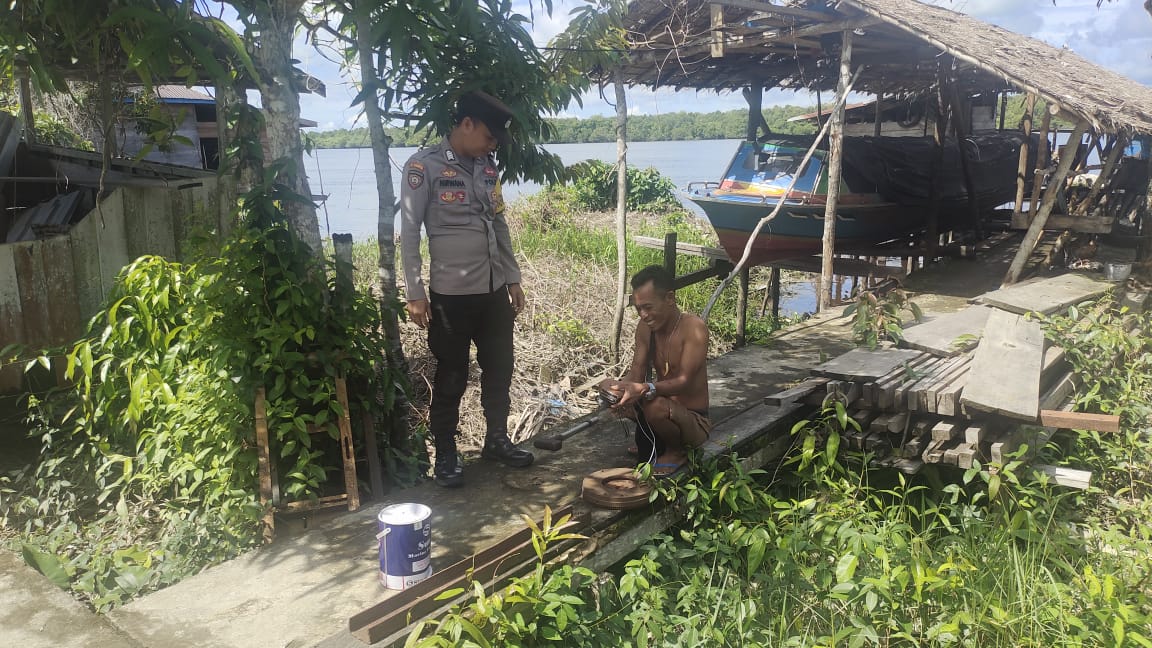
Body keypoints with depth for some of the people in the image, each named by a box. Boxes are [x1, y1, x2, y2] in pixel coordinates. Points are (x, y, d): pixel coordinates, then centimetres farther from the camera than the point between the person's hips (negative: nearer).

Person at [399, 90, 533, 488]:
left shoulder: (487, 167, 11)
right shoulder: (425, 165, -8)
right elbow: (409, 232, -9)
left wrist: (513, 279, 16)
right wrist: (415, 293, -12)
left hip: (494, 290, 6)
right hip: (451, 293, -6)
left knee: (499, 368, 14)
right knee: (451, 377, 5)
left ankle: (497, 440, 32)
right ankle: (445, 454, 21)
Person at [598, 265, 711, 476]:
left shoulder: (693, 328, -21)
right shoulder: (646, 327, -2)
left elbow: (684, 381, -29)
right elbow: (635, 375, -3)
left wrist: (646, 389, -46)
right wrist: (620, 386, -27)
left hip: (694, 421, -6)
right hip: (666, 407, 6)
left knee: (656, 406, -37)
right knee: (607, 387, -11)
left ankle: (677, 450, -3)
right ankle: (654, 438, 8)